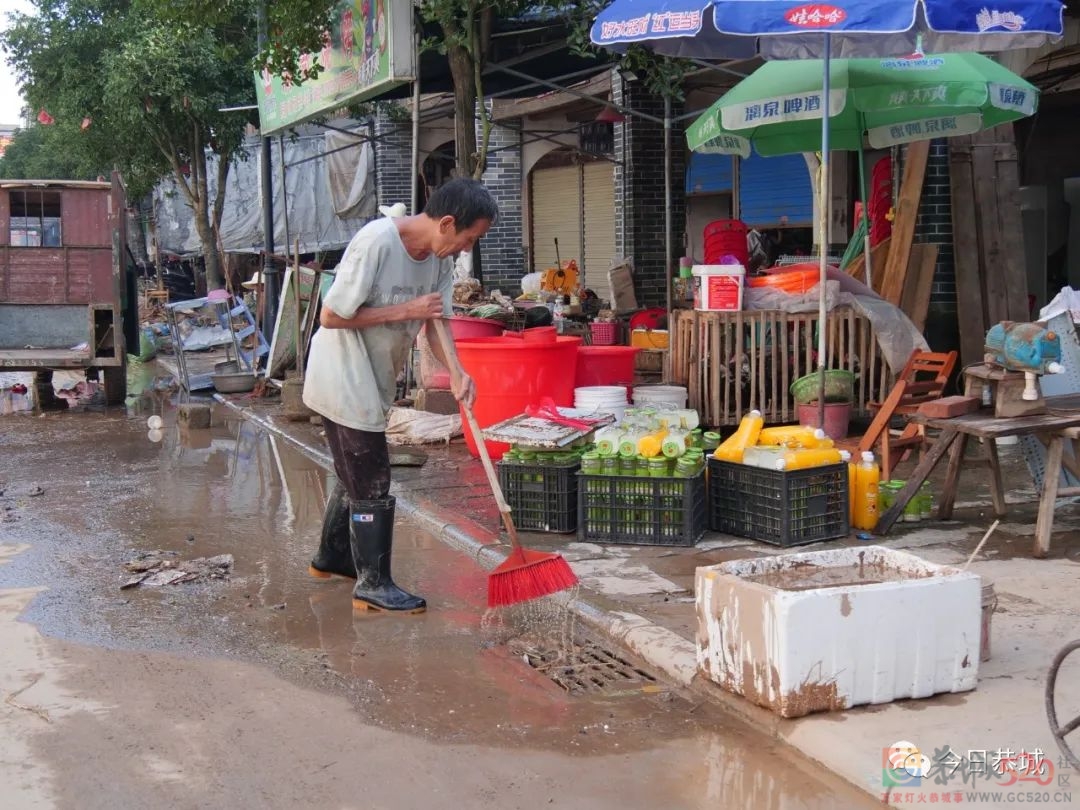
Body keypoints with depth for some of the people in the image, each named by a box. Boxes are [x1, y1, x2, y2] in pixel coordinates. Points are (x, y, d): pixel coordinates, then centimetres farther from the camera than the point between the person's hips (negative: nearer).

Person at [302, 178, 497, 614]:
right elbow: (331, 317, -24)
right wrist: (405, 311, -23)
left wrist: (456, 373, -14)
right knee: (372, 483, -4)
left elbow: (436, 322, 3)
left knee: (357, 473, 22)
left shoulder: (438, 256, -1)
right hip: (344, 377, -9)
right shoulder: (376, 243, -26)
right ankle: (373, 585, 7)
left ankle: (331, 557, 41)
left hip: (372, 381, 9)